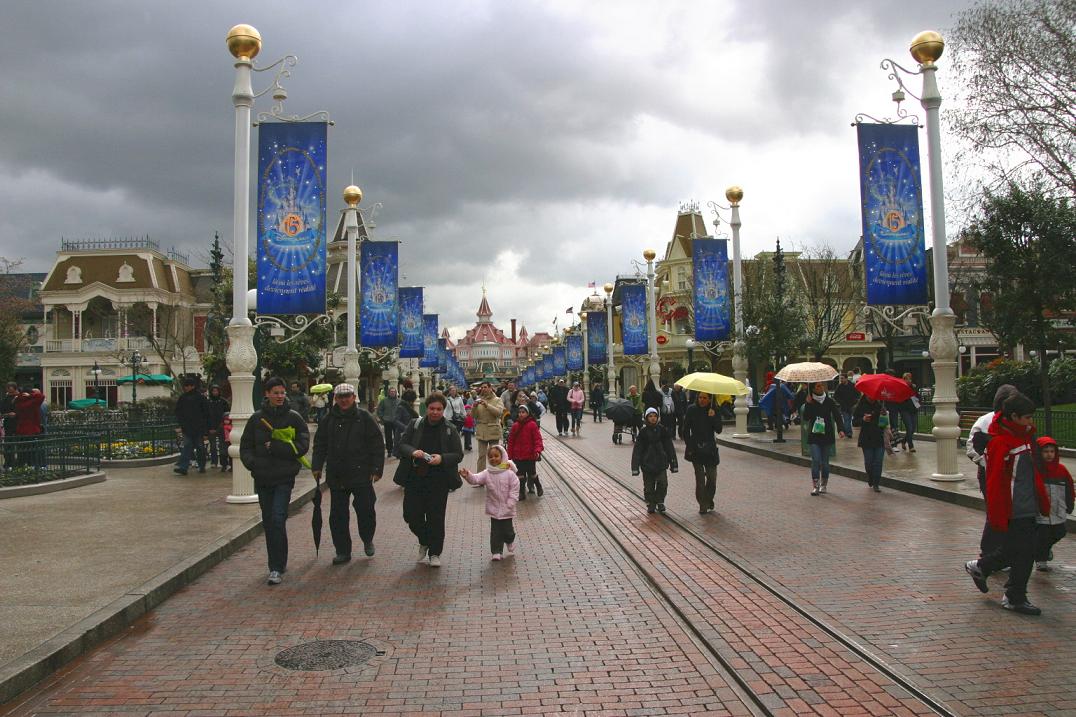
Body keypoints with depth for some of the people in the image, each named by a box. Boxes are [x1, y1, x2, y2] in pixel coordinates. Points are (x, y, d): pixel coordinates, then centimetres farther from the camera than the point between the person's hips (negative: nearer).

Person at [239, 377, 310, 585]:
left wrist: (275, 447, -14)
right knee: (268, 522, 11)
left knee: (278, 520, -12)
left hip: (284, 478, -4)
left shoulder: (293, 418, -2)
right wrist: (252, 463, -6)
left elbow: (302, 445, -7)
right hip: (262, 478, 4)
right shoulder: (257, 418, 6)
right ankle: (277, 564, 24)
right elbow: (245, 445, 11)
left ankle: (277, 568, -7)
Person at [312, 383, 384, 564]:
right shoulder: (329, 420, 7)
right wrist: (317, 467, 4)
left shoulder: (364, 418, -2)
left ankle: (367, 540, 28)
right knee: (338, 515, 6)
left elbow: (377, 444, -3)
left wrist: (376, 469, -8)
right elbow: (320, 445, 14)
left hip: (361, 474, -3)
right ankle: (343, 551, 18)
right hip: (336, 476, 3)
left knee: (366, 511, 1)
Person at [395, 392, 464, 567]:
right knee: (411, 515, 3)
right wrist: (412, 452, -19)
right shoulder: (415, 425, 4)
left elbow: (458, 454, -1)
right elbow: (400, 445, 3)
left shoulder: (450, 429, 1)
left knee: (436, 518, 2)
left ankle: (435, 553, 20)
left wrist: (442, 458, -20)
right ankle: (424, 542, 32)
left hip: (438, 481, -2)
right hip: (414, 479, 2)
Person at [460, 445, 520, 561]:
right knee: (495, 531, 4)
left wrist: (510, 503, -14)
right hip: (493, 509, 2)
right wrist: (467, 475, -40)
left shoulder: (509, 473, -11)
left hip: (507, 509, -1)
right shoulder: (487, 474, -5)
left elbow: (515, 489, -8)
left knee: (507, 530, 9)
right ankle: (496, 552, 14)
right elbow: (475, 479, -20)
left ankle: (510, 542, 40)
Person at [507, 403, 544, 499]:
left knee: (532, 473, 7)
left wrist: (538, 450, -24)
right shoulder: (515, 426, 2)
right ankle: (522, 493, 19)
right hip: (518, 456, 4)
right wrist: (510, 454, 4)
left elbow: (537, 439, -12)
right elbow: (511, 441, 6)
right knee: (520, 475, 9)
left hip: (530, 456, -4)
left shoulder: (532, 425, -10)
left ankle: (538, 486, 33)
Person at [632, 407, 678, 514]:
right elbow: (637, 450, -2)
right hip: (647, 463, -1)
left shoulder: (662, 430, 2)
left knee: (663, 483, -10)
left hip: (661, 462, 1)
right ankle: (651, 504, 22)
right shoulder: (643, 432, -2)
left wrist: (673, 463, 8)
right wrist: (635, 467, -6)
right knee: (649, 486, 4)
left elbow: (669, 447, 8)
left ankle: (660, 502, 11)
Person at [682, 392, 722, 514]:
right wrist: (689, 446, -6)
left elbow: (719, 430, -5)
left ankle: (708, 502, 23)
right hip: (696, 448, -1)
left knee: (712, 477, 3)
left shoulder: (714, 411, 1)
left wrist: (713, 417, -19)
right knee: (700, 478, -3)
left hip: (710, 449, 1)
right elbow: (686, 430, 0)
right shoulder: (692, 410, -3)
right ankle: (703, 505, 3)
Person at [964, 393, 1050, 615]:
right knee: (1023, 554, -1)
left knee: (1013, 550, 15)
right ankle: (1015, 599, 13)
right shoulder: (1000, 443, -18)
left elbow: (1034, 472, 20)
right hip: (1014, 511, -9)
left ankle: (980, 567, 33)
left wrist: (1043, 502, 18)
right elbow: (995, 483, -19)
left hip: (1028, 508, 9)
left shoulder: (1024, 436, 11)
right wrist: (997, 516, -19)